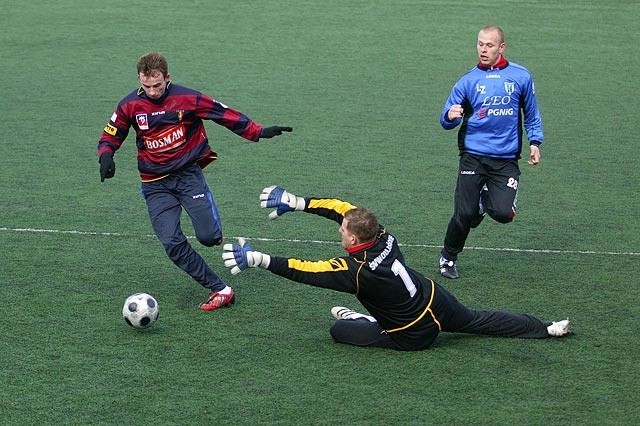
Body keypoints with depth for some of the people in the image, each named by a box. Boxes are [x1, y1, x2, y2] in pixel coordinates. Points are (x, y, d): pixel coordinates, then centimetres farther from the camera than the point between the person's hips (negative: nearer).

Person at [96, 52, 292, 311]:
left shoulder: (186, 98, -9)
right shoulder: (130, 106, -3)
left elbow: (225, 114, -3)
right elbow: (110, 136, 8)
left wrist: (258, 132, -7)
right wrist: (106, 155, -14)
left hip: (188, 174, -2)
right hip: (156, 184, 2)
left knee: (208, 237, -16)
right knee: (172, 244, -13)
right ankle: (220, 290, -5)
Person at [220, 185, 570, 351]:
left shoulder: (355, 271, -30)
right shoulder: (383, 237, -12)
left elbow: (304, 271, -30)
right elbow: (341, 208, -2)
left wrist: (259, 259, -26)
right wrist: (296, 202, -2)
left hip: (414, 336, -6)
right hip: (437, 301, 7)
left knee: (338, 330, -8)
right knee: (478, 321, 25)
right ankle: (548, 329, 25)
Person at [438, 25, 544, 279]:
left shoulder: (520, 76, 4)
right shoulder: (468, 81, 4)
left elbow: (531, 113, 17)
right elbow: (447, 121, 2)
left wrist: (535, 142, 8)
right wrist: (450, 117, -20)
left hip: (506, 159, 0)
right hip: (473, 156, 0)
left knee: (503, 214, -16)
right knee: (464, 214, -6)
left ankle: (486, 199, 21)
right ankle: (448, 258, 19)